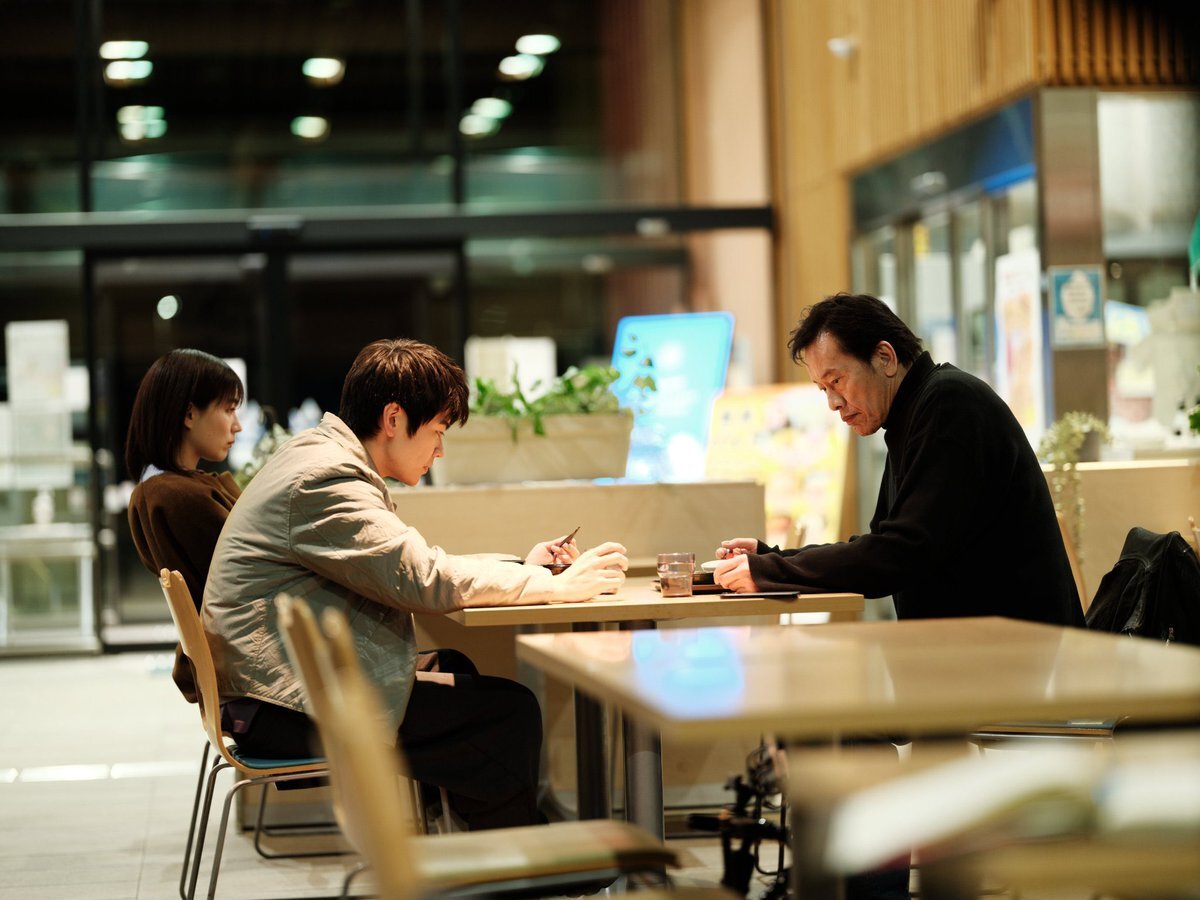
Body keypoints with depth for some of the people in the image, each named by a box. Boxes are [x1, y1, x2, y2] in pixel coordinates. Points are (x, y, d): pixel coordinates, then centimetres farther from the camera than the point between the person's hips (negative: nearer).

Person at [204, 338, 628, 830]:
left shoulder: (322, 456, 14)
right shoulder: (326, 480, -19)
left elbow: (406, 563, 18)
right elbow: (427, 579, -23)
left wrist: (522, 568, 9)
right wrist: (557, 585, -15)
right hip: (287, 710, -11)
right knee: (510, 713, -8)